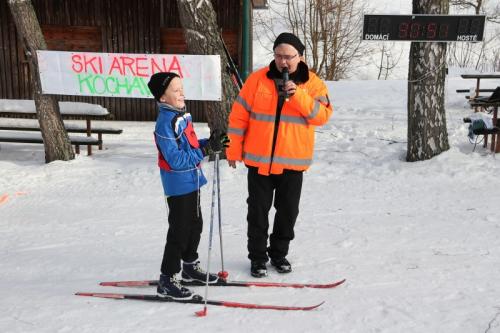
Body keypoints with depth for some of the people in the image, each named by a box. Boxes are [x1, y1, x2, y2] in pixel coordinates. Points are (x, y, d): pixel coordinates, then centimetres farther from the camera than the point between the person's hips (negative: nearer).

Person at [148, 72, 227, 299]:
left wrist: (209, 143, -3)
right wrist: (206, 150, -26)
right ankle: (167, 280, 10)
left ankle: (190, 267, 38)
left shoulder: (183, 114, 7)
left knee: (195, 226, 20)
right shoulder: (165, 123, -21)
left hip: (192, 181, 9)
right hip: (178, 185, -9)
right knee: (179, 232, -2)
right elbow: (176, 159, -26)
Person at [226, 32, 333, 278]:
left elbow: (322, 115, -12)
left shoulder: (313, 84, 0)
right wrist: (233, 150, -2)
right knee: (258, 211, 8)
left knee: (288, 211, 13)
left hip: (293, 161, 1)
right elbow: (239, 116, -1)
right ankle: (257, 256, 24)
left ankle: (279, 253, 32)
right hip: (259, 160, -1)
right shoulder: (258, 79, -2)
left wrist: (298, 95, -24)